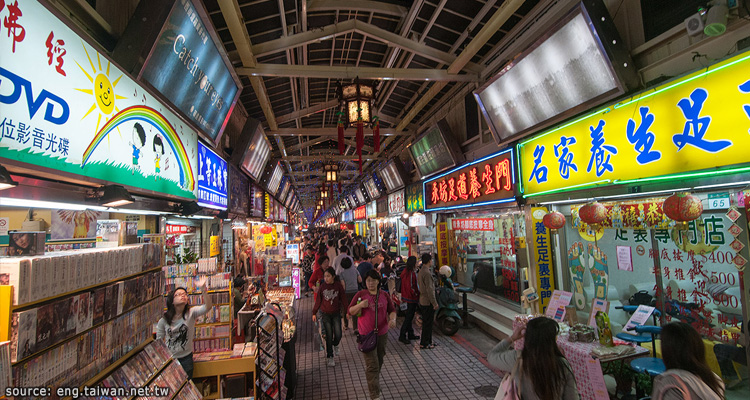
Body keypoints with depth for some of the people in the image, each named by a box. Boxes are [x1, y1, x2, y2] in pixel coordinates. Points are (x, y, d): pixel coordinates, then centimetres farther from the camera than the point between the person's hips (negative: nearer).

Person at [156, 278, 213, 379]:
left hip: (186, 358, -1)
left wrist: (203, 289, -47)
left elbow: (208, 307, -33)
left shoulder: (191, 313, -14)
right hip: (168, 359, 1)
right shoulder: (164, 320, -8)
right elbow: (159, 341, 4)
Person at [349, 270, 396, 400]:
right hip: (366, 335, -4)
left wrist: (393, 319, -15)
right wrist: (360, 305, -25)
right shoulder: (360, 294, -6)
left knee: (379, 362, 20)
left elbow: (392, 310, 7)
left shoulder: (384, 295, 2)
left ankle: (371, 383, 45)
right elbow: (350, 311, -6)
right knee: (372, 366, -7)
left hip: (382, 334, 4)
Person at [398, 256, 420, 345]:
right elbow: (411, 287, -24)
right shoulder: (411, 273, -22)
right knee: (409, 317, -2)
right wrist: (417, 295, -12)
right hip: (411, 298, -10)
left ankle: (410, 334, 29)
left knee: (409, 317, 18)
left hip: (407, 297, 10)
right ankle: (402, 336, 4)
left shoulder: (405, 271, 8)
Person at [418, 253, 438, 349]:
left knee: (427, 322, 17)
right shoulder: (427, 273, -21)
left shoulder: (421, 271, 11)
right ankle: (424, 343, 8)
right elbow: (429, 290, -23)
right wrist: (435, 303, -18)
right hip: (428, 302, -10)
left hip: (423, 301, 10)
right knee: (428, 323, 0)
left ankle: (428, 341, 27)